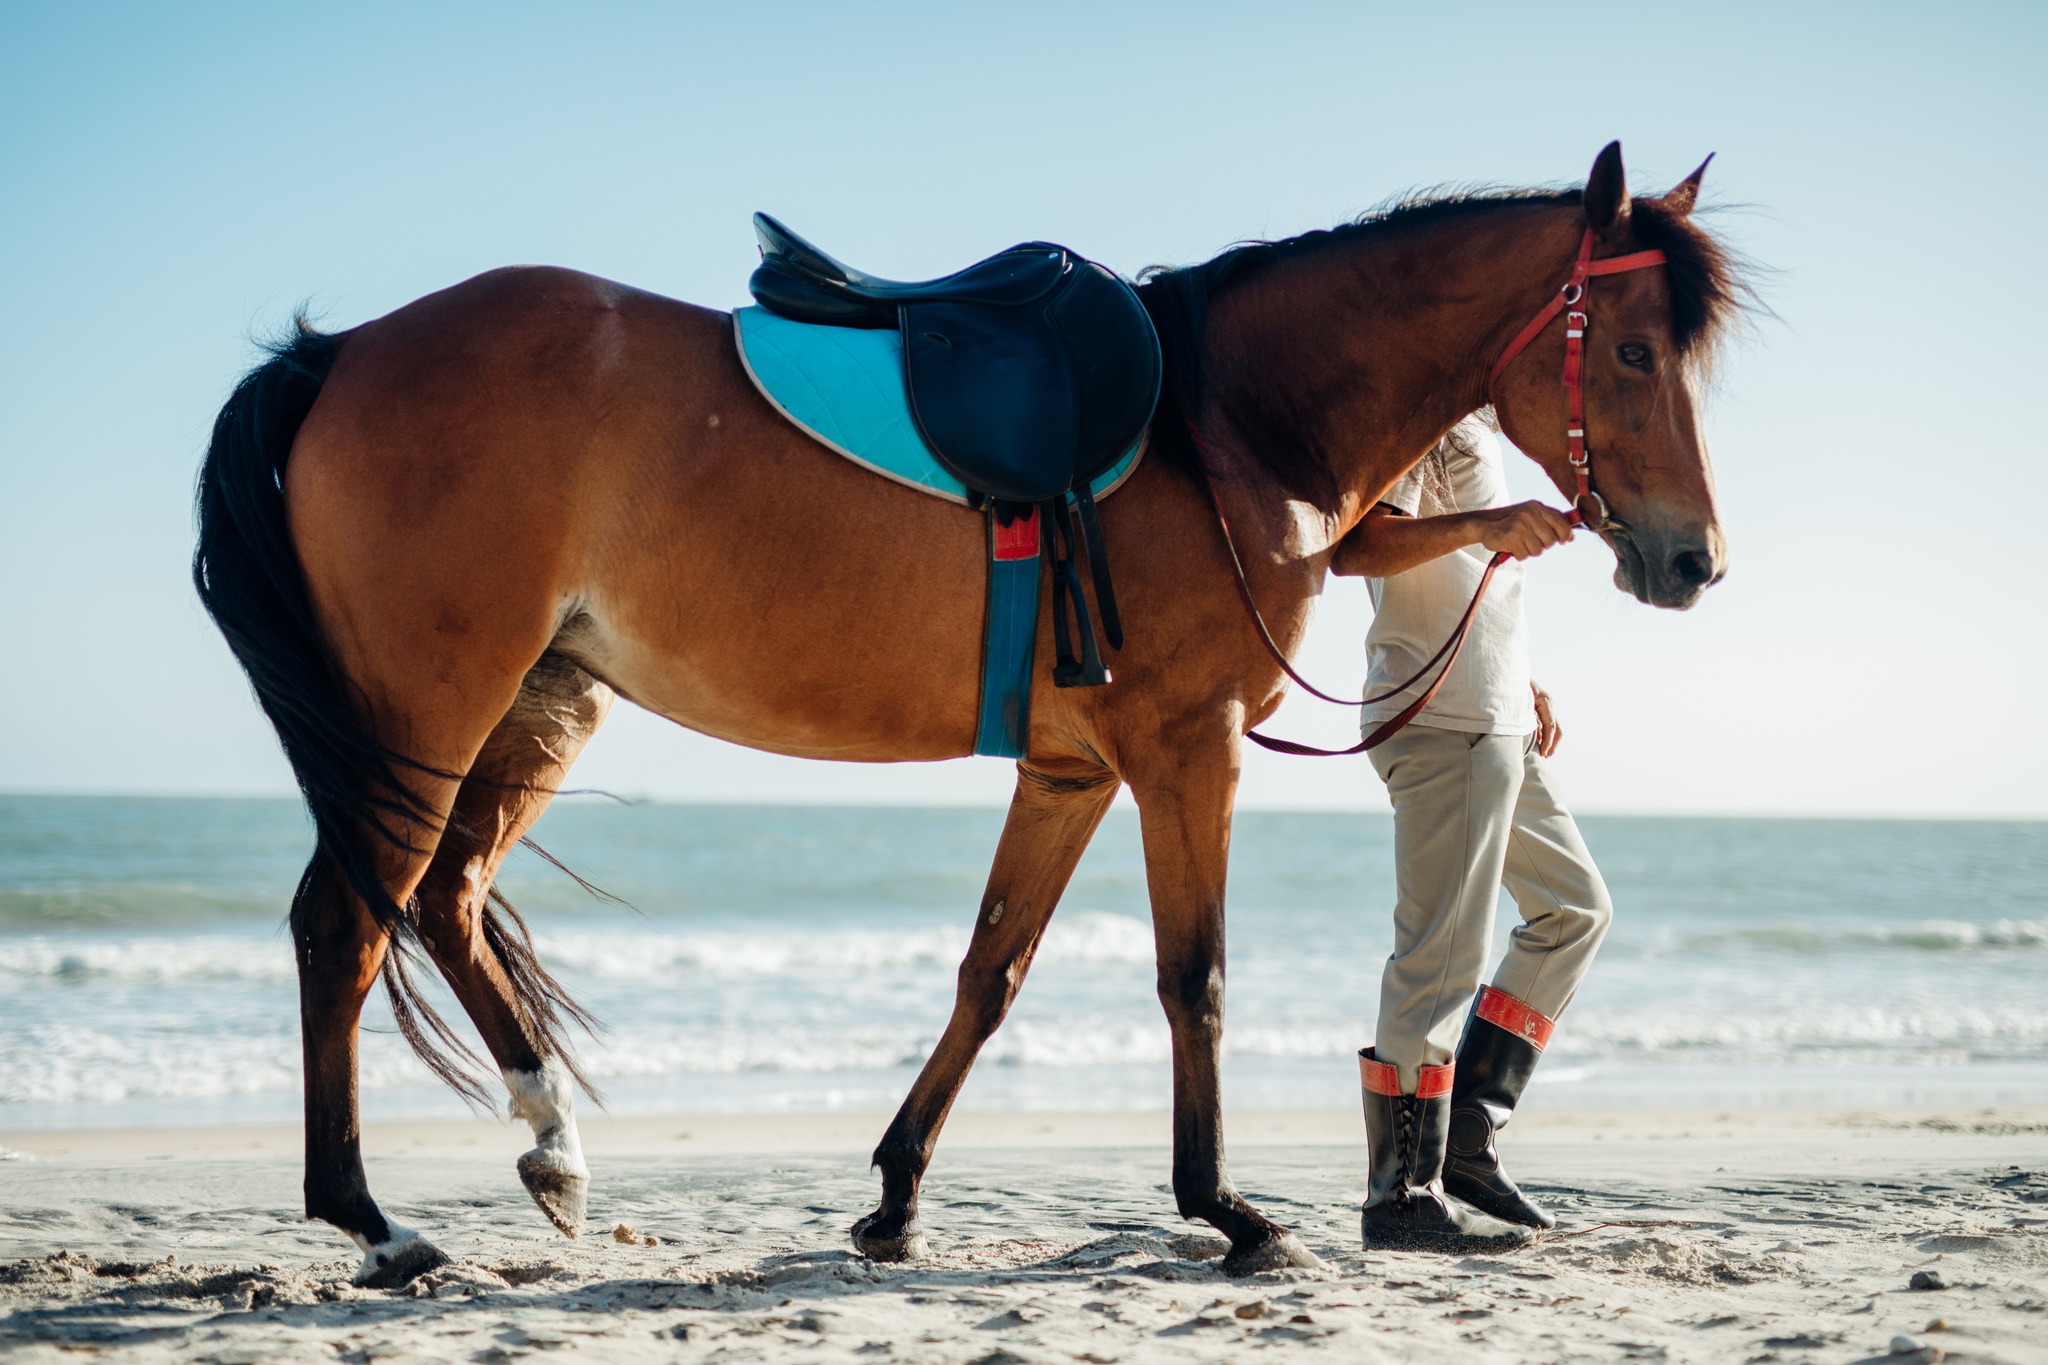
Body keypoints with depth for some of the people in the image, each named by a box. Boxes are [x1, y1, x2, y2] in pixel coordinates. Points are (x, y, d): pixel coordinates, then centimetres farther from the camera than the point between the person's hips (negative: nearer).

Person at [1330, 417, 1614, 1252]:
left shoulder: (1470, 434, 21)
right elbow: (1357, 547, -26)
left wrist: (1525, 690, 19)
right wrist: (1480, 525, -39)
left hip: (1496, 722, 11)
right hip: (1441, 721, -11)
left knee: (1575, 909, 17)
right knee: (1443, 951, -10)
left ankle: (1466, 1135, 14)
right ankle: (1405, 1191, -5)